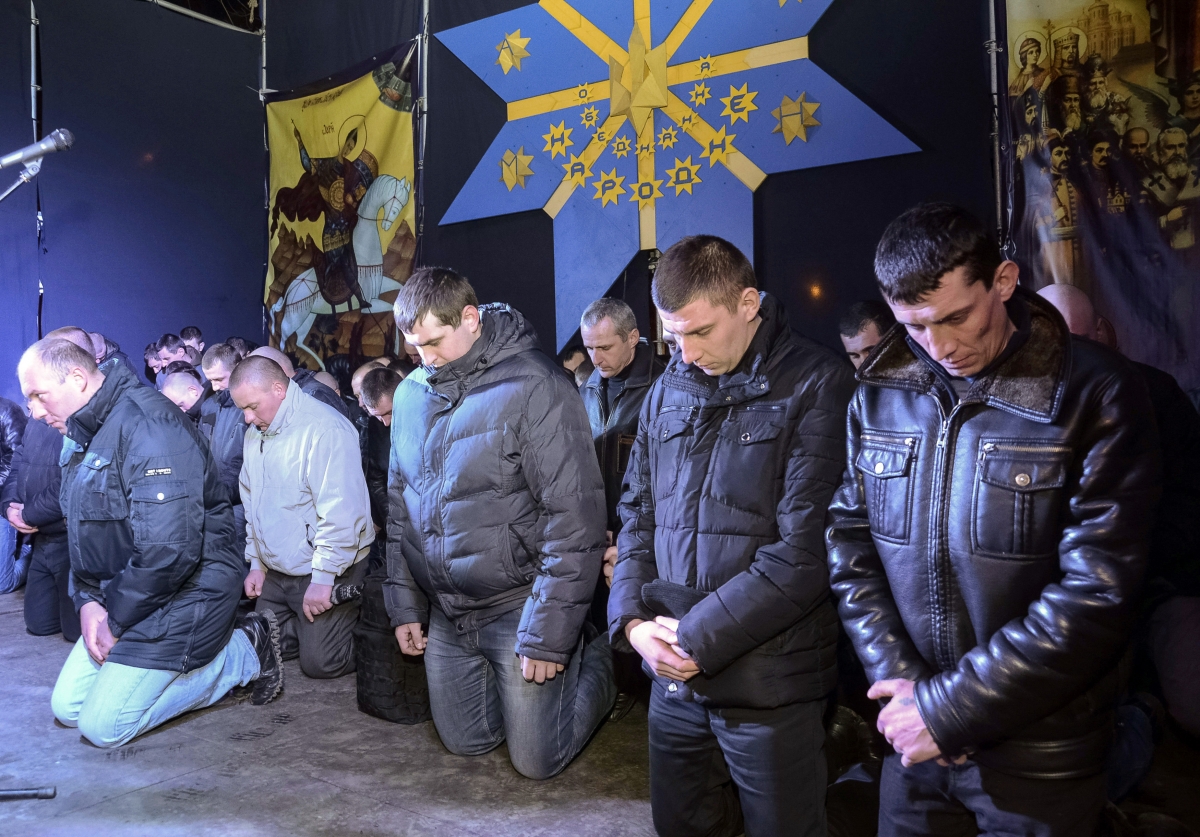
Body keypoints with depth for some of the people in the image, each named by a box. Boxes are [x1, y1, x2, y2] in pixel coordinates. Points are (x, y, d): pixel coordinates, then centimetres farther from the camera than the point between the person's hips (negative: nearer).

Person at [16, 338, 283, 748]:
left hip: (182, 598, -10)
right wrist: (87, 602, -1)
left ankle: (243, 654, 2)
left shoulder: (145, 422, -23)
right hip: (118, 599, 10)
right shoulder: (81, 437, 12)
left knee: (102, 726, -8)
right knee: (68, 708, 10)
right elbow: (85, 535, 18)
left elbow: (169, 549, -30)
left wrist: (117, 620, -16)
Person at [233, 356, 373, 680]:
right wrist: (256, 561, 15)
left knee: (320, 662, -6)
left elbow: (341, 512, -26)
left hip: (326, 571, -8)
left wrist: (323, 578, -23)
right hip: (276, 572, 9)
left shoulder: (324, 429, -22)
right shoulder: (255, 433, 7)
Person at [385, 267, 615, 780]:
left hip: (517, 607, -6)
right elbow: (399, 504, 12)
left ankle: (596, 664, 27)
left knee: (536, 760, 5)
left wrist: (547, 637, -19)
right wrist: (404, 605, 10)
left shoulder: (534, 387, -19)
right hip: (445, 613, 6)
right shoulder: (411, 394, 3)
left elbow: (575, 521, -20)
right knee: (465, 742, 17)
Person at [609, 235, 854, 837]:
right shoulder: (666, 392, 7)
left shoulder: (817, 386, -12)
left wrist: (699, 636, -15)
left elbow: (806, 548, -17)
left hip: (768, 684, -5)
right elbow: (638, 515, 10)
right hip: (673, 675, 6)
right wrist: (632, 619, -4)